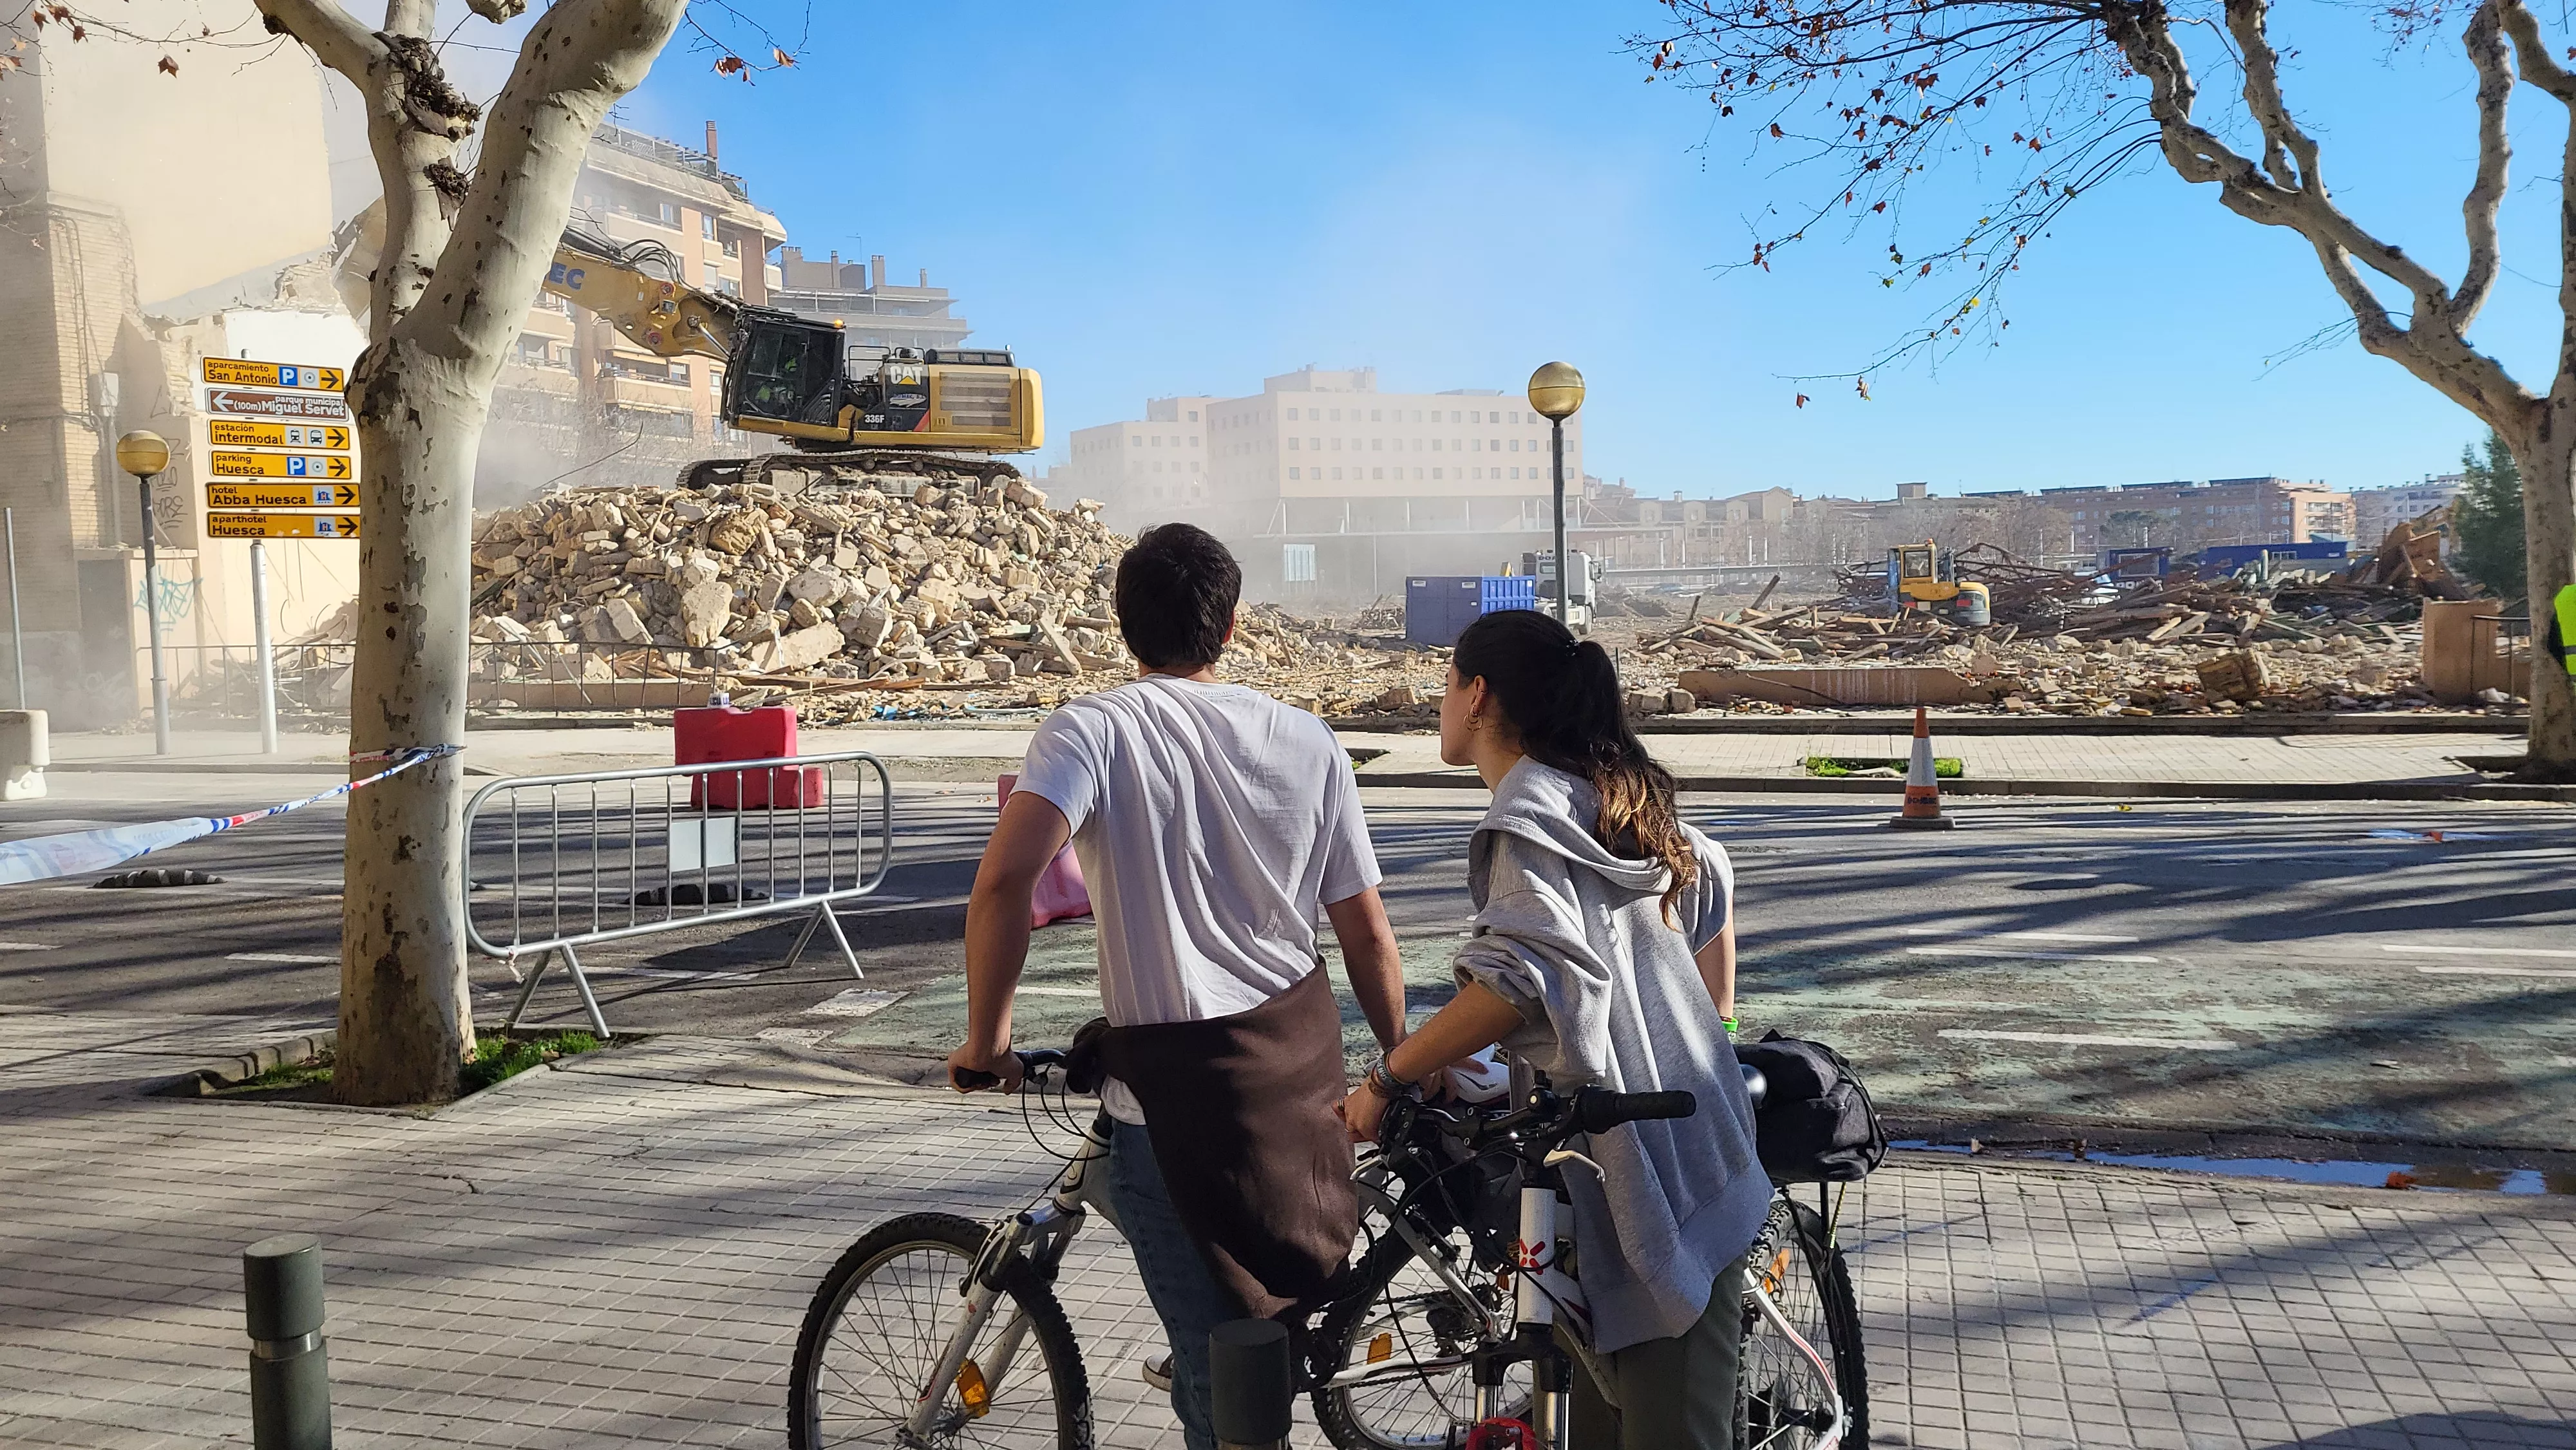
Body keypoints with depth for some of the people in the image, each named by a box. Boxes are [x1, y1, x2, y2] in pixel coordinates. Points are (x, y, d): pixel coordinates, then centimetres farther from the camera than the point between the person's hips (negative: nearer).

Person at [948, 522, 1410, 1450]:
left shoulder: (1090, 729, -10)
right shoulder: (1308, 742, 3)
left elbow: (1004, 880, -26)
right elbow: (1368, 935, 4)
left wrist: (986, 1040, -13)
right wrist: (1399, 1062, 18)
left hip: (1173, 1079, -4)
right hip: (1299, 1056, 4)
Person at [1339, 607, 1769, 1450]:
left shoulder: (1530, 813, -16)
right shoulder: (1609, 794, 13)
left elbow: (1525, 976, -32)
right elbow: (1712, 882, 26)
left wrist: (1386, 1079, -23)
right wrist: (1714, 1031, 31)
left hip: (1647, 1175, -10)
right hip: (1699, 1146, 10)